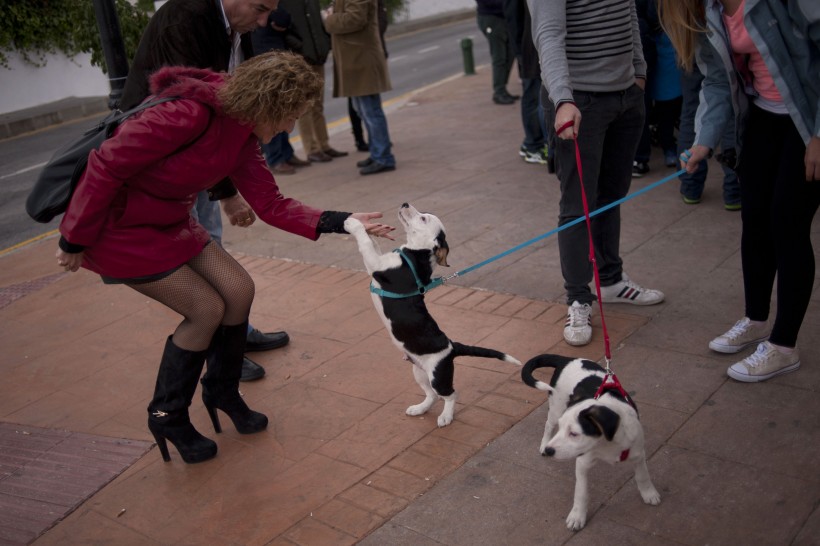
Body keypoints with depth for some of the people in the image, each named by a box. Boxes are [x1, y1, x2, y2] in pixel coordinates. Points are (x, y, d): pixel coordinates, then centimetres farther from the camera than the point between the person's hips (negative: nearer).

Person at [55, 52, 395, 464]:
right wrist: (74, 241, -18)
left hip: (168, 222, 8)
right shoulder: (189, 113, -31)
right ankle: (168, 415, 14)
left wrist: (337, 222, -13)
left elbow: (271, 205, -1)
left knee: (238, 289, 1)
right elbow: (106, 166, -27)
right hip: (117, 227, -8)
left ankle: (222, 391, 24)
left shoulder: (242, 136, -3)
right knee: (207, 308, -7)